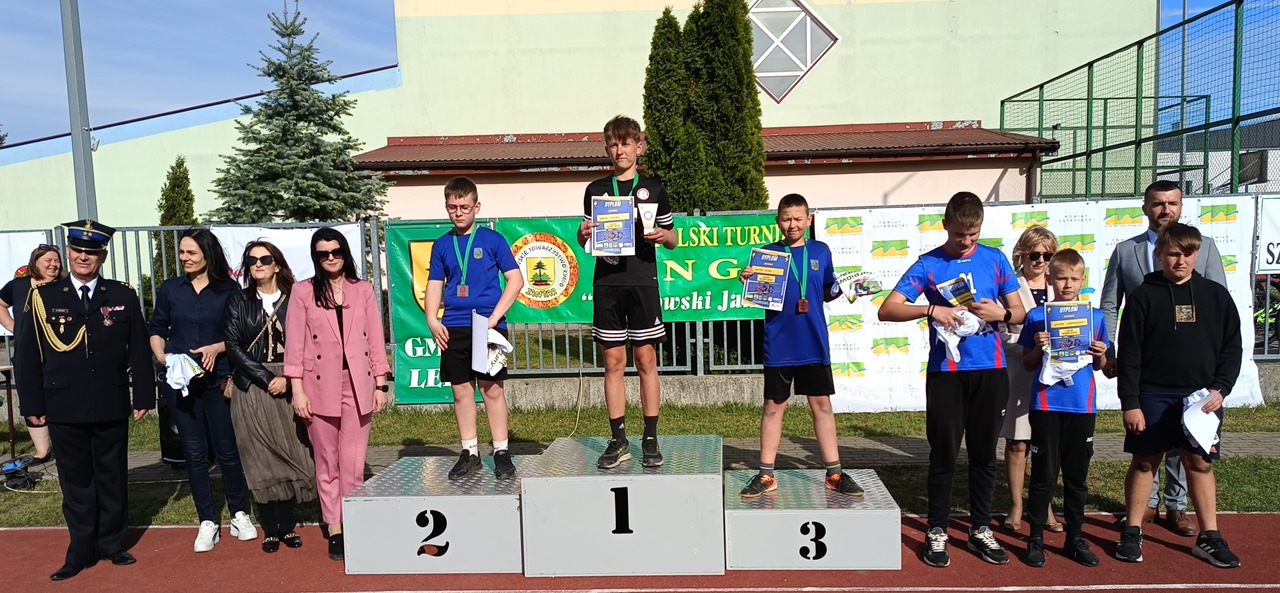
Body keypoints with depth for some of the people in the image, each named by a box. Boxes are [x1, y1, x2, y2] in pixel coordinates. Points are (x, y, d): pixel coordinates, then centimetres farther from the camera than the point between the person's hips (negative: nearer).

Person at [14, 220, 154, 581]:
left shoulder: (123, 296, 2)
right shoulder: (43, 297, 2)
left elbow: (139, 351, 2)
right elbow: (27, 355, 3)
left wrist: (143, 397, -1)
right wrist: (32, 405, -1)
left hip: (111, 408, 0)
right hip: (64, 409, 0)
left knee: (113, 478, 11)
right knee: (75, 482, 9)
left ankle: (112, 543, 25)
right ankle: (82, 551, 21)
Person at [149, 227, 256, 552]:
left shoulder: (229, 290, -1)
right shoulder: (170, 289, 5)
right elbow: (156, 330, 11)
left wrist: (217, 347, -15)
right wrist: (161, 355, -7)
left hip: (217, 379, -2)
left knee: (227, 449, 5)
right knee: (194, 452, 6)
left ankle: (239, 515, 21)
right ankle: (208, 523, 17)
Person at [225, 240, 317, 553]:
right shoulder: (238, 301, 6)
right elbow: (233, 346, -1)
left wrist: (287, 379, -12)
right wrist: (267, 379, -9)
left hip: (288, 387, 0)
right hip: (252, 389, 0)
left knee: (290, 456, 1)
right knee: (260, 459, 1)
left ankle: (287, 526, 12)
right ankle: (270, 530, 9)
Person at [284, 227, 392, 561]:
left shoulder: (363, 289, 7)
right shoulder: (303, 291, 3)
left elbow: (376, 339, 7)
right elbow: (294, 344, 0)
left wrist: (381, 384, 4)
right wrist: (297, 390, -5)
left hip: (357, 384, 1)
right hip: (320, 386, -1)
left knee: (354, 464, 2)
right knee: (327, 462, 7)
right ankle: (334, 531, 16)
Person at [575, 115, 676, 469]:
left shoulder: (653, 189, 7)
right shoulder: (596, 190, 11)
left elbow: (672, 238, 11)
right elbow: (585, 241, 15)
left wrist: (663, 236, -11)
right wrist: (583, 235, -7)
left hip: (642, 282, -1)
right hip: (607, 283, 2)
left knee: (646, 360, 2)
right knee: (613, 362, 4)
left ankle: (650, 440, 10)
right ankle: (618, 440, 13)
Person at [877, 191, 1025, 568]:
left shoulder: (994, 259, 6)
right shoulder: (928, 265, -2)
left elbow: (1020, 312, 12)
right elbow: (887, 310, -10)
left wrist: (1001, 313, -10)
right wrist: (931, 310, -23)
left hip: (990, 370, 3)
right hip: (946, 371, -2)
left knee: (984, 452, 11)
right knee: (944, 454, 3)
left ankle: (980, 529, 25)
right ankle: (937, 532, 16)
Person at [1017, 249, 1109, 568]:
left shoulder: (1095, 316, 6)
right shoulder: (1037, 316, -1)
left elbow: (1098, 366, 14)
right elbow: (1027, 364, 4)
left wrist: (1100, 355, -7)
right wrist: (1038, 348, -15)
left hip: (1082, 405, 3)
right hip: (1046, 404, -2)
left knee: (1077, 475, 11)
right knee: (1044, 474, 3)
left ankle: (1075, 538, 24)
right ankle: (1036, 538, 14)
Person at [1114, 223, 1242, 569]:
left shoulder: (1216, 295, 5)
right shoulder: (1143, 297, -3)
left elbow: (1232, 348, 7)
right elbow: (1129, 355, -5)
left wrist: (1220, 389, -6)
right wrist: (1130, 403, -9)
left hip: (1203, 396, 2)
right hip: (1153, 396, -2)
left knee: (1200, 463, 9)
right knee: (1145, 462, 6)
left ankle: (1209, 537, 20)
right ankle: (1132, 533, 16)